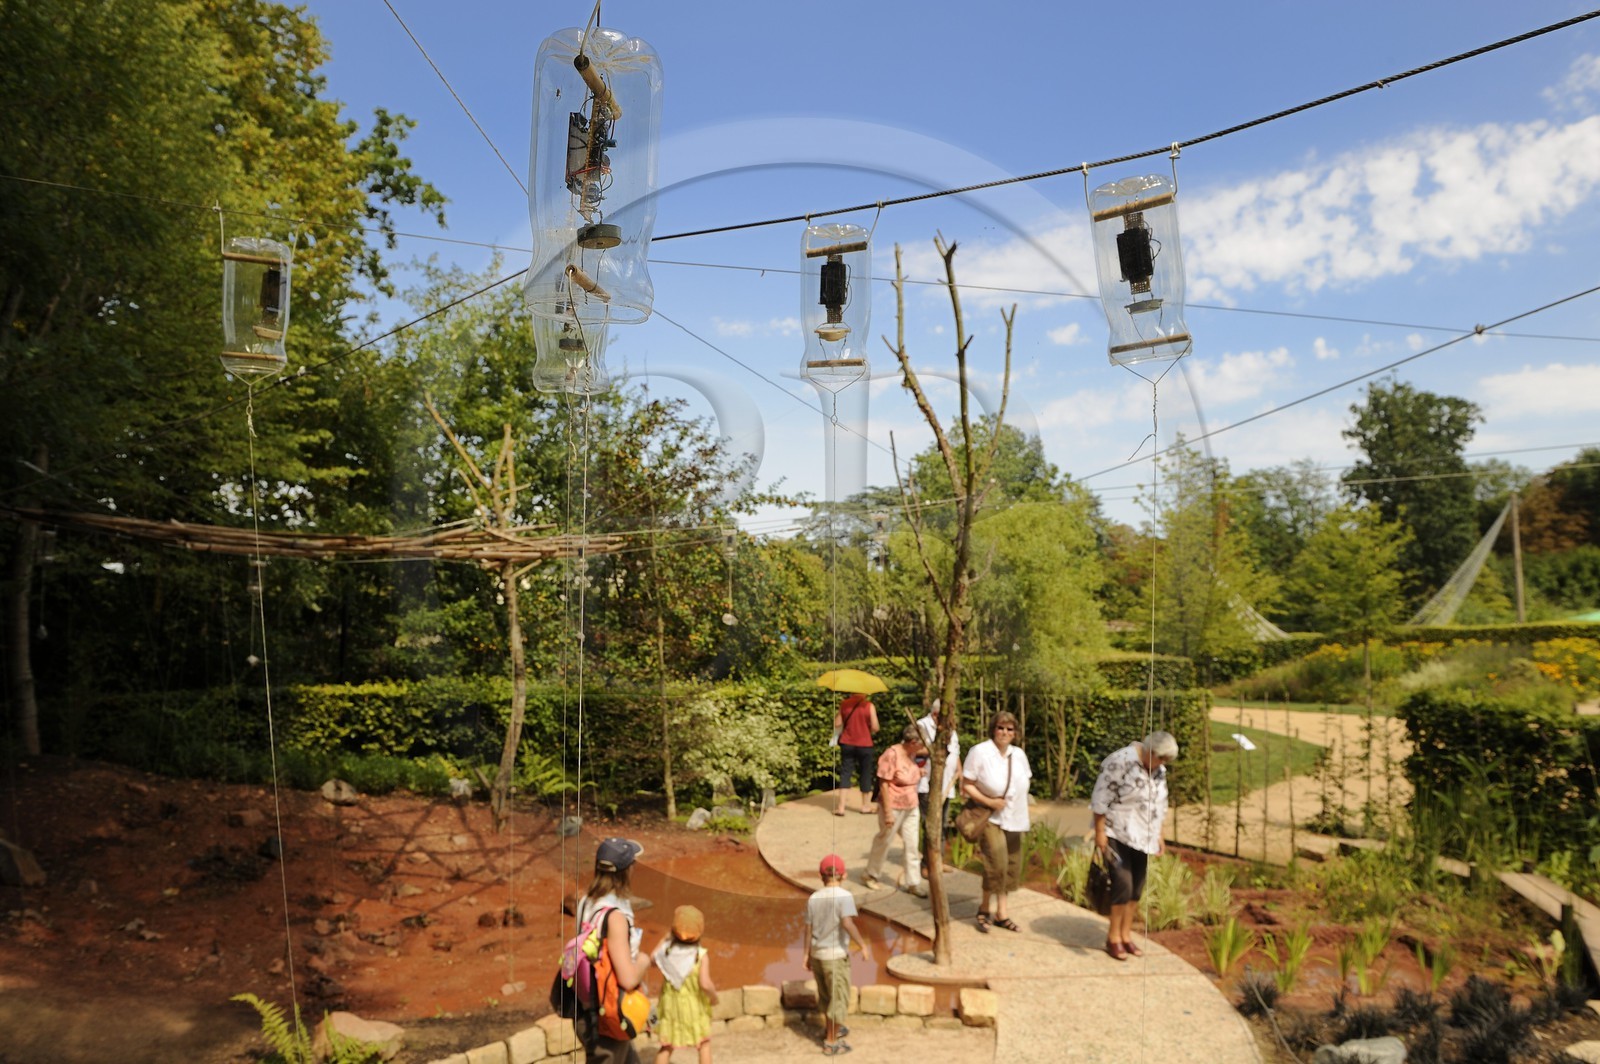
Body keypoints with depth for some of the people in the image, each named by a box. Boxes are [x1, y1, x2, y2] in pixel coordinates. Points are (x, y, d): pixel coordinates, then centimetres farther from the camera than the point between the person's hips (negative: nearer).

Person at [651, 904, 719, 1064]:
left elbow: (652, 959, 9)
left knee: (667, 1046, 19)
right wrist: (713, 996, -10)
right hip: (694, 1008, -3)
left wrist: (664, 938, 14)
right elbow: (705, 984, -29)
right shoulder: (701, 955, -21)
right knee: (704, 1044, 17)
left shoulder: (667, 949, -10)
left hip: (671, 1006, 3)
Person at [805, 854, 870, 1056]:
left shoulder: (813, 899, 2)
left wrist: (807, 954, 14)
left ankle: (832, 1030, 38)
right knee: (838, 999, 6)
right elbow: (847, 923, -28)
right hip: (836, 956, -6)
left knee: (826, 995, 22)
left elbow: (808, 929, 5)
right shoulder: (844, 896, -15)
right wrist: (863, 946, -23)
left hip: (817, 954, 6)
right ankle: (831, 1042, 11)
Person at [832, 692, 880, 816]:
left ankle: (840, 807, -2)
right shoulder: (869, 706, -10)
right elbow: (875, 728, -11)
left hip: (847, 744, 2)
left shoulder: (844, 704, -3)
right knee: (865, 773, 13)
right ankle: (865, 805, 25)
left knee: (845, 773, 6)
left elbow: (837, 724, 0)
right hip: (864, 744, -2)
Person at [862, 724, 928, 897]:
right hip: (893, 806, -6)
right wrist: (888, 812, -20)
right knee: (883, 841, 10)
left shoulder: (913, 754, 1)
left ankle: (913, 883, 17)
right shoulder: (892, 754, -21)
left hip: (910, 808, 7)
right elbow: (884, 784, -19)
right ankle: (871, 876, 29)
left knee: (912, 845, 7)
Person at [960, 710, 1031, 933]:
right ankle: (985, 908, 7)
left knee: (1011, 867, 9)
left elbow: (1023, 785, 15)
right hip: (990, 819, -6)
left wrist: (1022, 819, 12)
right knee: (997, 864, -16)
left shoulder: (1019, 754, 5)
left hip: (1014, 820, 6)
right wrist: (989, 802, -22)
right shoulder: (980, 752, -13)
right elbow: (967, 785, -12)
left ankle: (1000, 913, 24)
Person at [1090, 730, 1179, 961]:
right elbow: (1101, 797, -17)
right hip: (1117, 835, -7)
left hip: (1142, 837, 7)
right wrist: (1100, 831, -16)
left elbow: (1159, 804, 18)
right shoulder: (1121, 762, -18)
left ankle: (1126, 935, 23)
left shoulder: (1159, 770, 6)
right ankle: (1113, 938, 6)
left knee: (1136, 888, 9)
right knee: (1123, 884, -10)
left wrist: (1158, 835, 17)